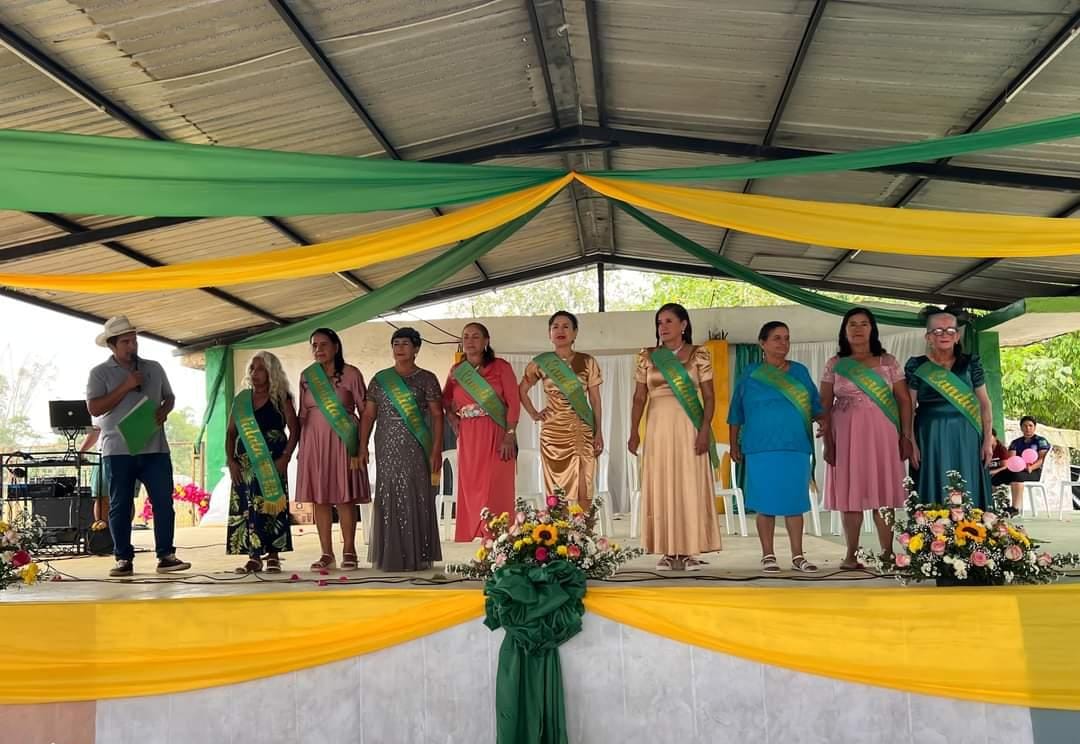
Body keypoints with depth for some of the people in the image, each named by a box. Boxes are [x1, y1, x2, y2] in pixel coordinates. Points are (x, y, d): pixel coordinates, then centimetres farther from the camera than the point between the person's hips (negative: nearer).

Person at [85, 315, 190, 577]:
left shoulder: (154, 368, 13)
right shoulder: (100, 373, 2)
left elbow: (169, 397, 21)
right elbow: (94, 408, -8)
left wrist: (164, 412, -2)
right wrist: (126, 386, -13)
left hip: (155, 448, 3)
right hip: (118, 450, -3)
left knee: (164, 502, -2)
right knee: (120, 506, 3)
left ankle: (166, 556, 4)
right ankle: (124, 559, 12)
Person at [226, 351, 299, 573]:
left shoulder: (281, 398, 3)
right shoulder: (242, 399, 13)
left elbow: (294, 429, -2)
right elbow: (231, 432, 12)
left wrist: (285, 457, -11)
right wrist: (231, 460, 1)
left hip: (272, 462, -3)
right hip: (245, 462, 3)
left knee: (272, 506, -6)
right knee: (246, 508, -2)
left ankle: (273, 556, 0)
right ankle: (253, 557, 3)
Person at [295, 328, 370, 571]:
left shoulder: (351, 374, 0)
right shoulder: (307, 376, 11)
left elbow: (364, 411, 1)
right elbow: (302, 414, 14)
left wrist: (362, 443, -5)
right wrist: (301, 446, 8)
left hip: (342, 442, -3)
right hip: (314, 442, 4)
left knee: (344, 497, -4)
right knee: (319, 498, 2)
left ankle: (349, 551, 5)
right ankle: (326, 553, 8)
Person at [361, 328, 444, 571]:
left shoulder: (426, 379, 3)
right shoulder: (380, 379, 11)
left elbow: (437, 416, 0)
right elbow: (368, 415, 10)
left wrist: (436, 450, -9)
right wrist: (362, 447, 1)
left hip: (416, 449, -2)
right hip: (387, 449, 2)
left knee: (417, 498, -2)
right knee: (388, 499, 2)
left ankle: (418, 556, 5)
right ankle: (390, 556, 8)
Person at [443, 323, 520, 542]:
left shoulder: (500, 367, 1)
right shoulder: (456, 371, 12)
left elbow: (514, 402, -5)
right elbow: (445, 400, 27)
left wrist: (510, 436, -14)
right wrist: (452, 417, 8)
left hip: (496, 438, -3)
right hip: (468, 440, 4)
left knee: (495, 491, -8)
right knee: (470, 491, 3)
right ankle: (471, 539, 8)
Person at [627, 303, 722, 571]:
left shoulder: (699, 355, 3)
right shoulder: (648, 357, 9)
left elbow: (709, 397, 0)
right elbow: (639, 398, 8)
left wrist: (705, 429, -12)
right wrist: (634, 433, 1)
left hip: (689, 429, -2)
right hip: (658, 429, 2)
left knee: (691, 487, -3)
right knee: (661, 488, 1)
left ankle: (690, 551, 2)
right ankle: (668, 552, 5)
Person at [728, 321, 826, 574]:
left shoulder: (799, 372, 11)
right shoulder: (750, 375, 5)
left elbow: (815, 405, 11)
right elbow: (736, 415, 8)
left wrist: (823, 420, -9)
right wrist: (734, 445, 5)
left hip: (796, 447, 2)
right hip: (762, 449, -2)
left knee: (795, 501, 3)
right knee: (766, 502, 0)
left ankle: (797, 556, 11)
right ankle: (768, 556, 9)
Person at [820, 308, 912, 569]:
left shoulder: (888, 362, 8)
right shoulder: (835, 365, 6)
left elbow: (904, 400, 7)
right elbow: (825, 405, 5)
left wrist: (906, 436, -1)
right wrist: (828, 441, -2)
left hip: (882, 434, 0)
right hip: (846, 435, 0)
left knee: (883, 492, 1)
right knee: (850, 493, 0)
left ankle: (887, 552, 7)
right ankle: (852, 554, 6)